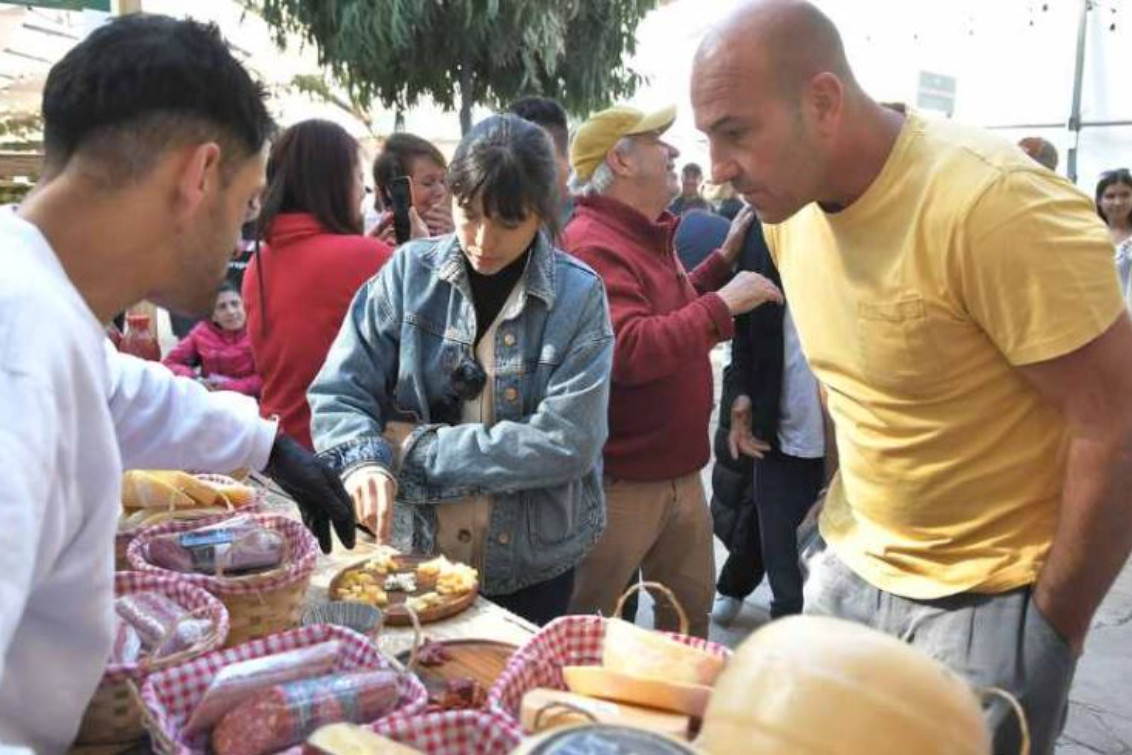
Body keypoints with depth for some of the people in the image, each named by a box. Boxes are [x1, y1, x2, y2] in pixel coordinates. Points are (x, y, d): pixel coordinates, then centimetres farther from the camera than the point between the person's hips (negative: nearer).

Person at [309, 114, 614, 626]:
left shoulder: (578, 296, -11)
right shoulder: (411, 271, -6)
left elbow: (568, 442, -19)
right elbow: (339, 391, -6)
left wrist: (419, 449, -18)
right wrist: (363, 459, -27)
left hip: (531, 567, -1)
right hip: (414, 548, 2)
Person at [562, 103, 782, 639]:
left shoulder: (649, 236, 13)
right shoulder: (592, 244, -19)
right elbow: (630, 350, -30)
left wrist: (725, 257, 18)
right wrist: (723, 304, -23)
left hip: (679, 471, 10)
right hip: (621, 481, -9)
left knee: (691, 614, 22)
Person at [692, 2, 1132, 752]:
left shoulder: (992, 202, -25)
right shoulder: (791, 204, -3)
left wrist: (1054, 623, -11)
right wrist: (847, 511, 11)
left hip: (986, 600, -6)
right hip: (853, 570, 7)